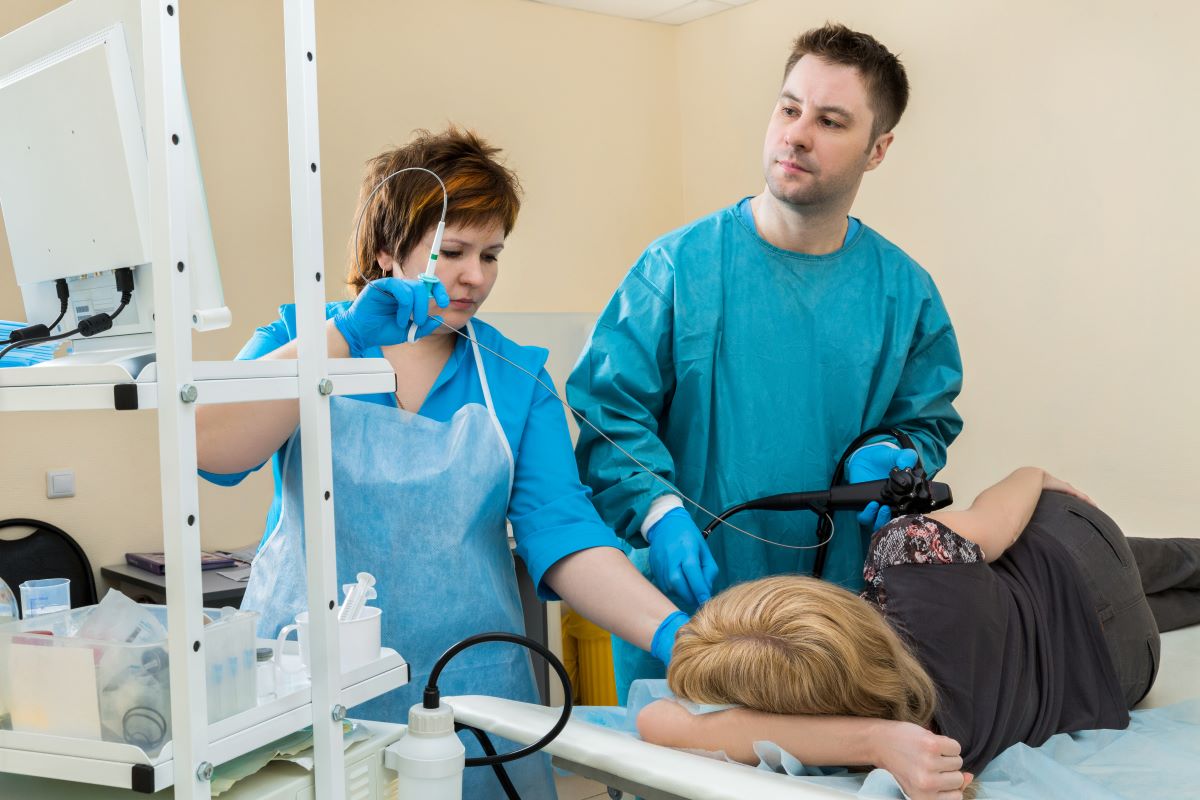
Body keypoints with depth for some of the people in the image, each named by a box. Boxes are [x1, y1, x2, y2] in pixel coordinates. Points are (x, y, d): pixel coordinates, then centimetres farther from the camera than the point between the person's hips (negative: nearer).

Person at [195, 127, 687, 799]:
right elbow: (211, 451, -16)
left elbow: (561, 530, -7)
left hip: (469, 687, 1)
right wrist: (344, 336, -24)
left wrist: (671, 633, -22)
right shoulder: (300, 336, 1)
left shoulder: (516, 376, 3)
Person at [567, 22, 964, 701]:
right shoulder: (681, 265, -6)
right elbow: (611, 410, -8)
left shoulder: (904, 291, 3)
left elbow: (928, 422, 11)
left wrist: (881, 458, -11)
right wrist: (660, 511, -22)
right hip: (686, 602, -2)